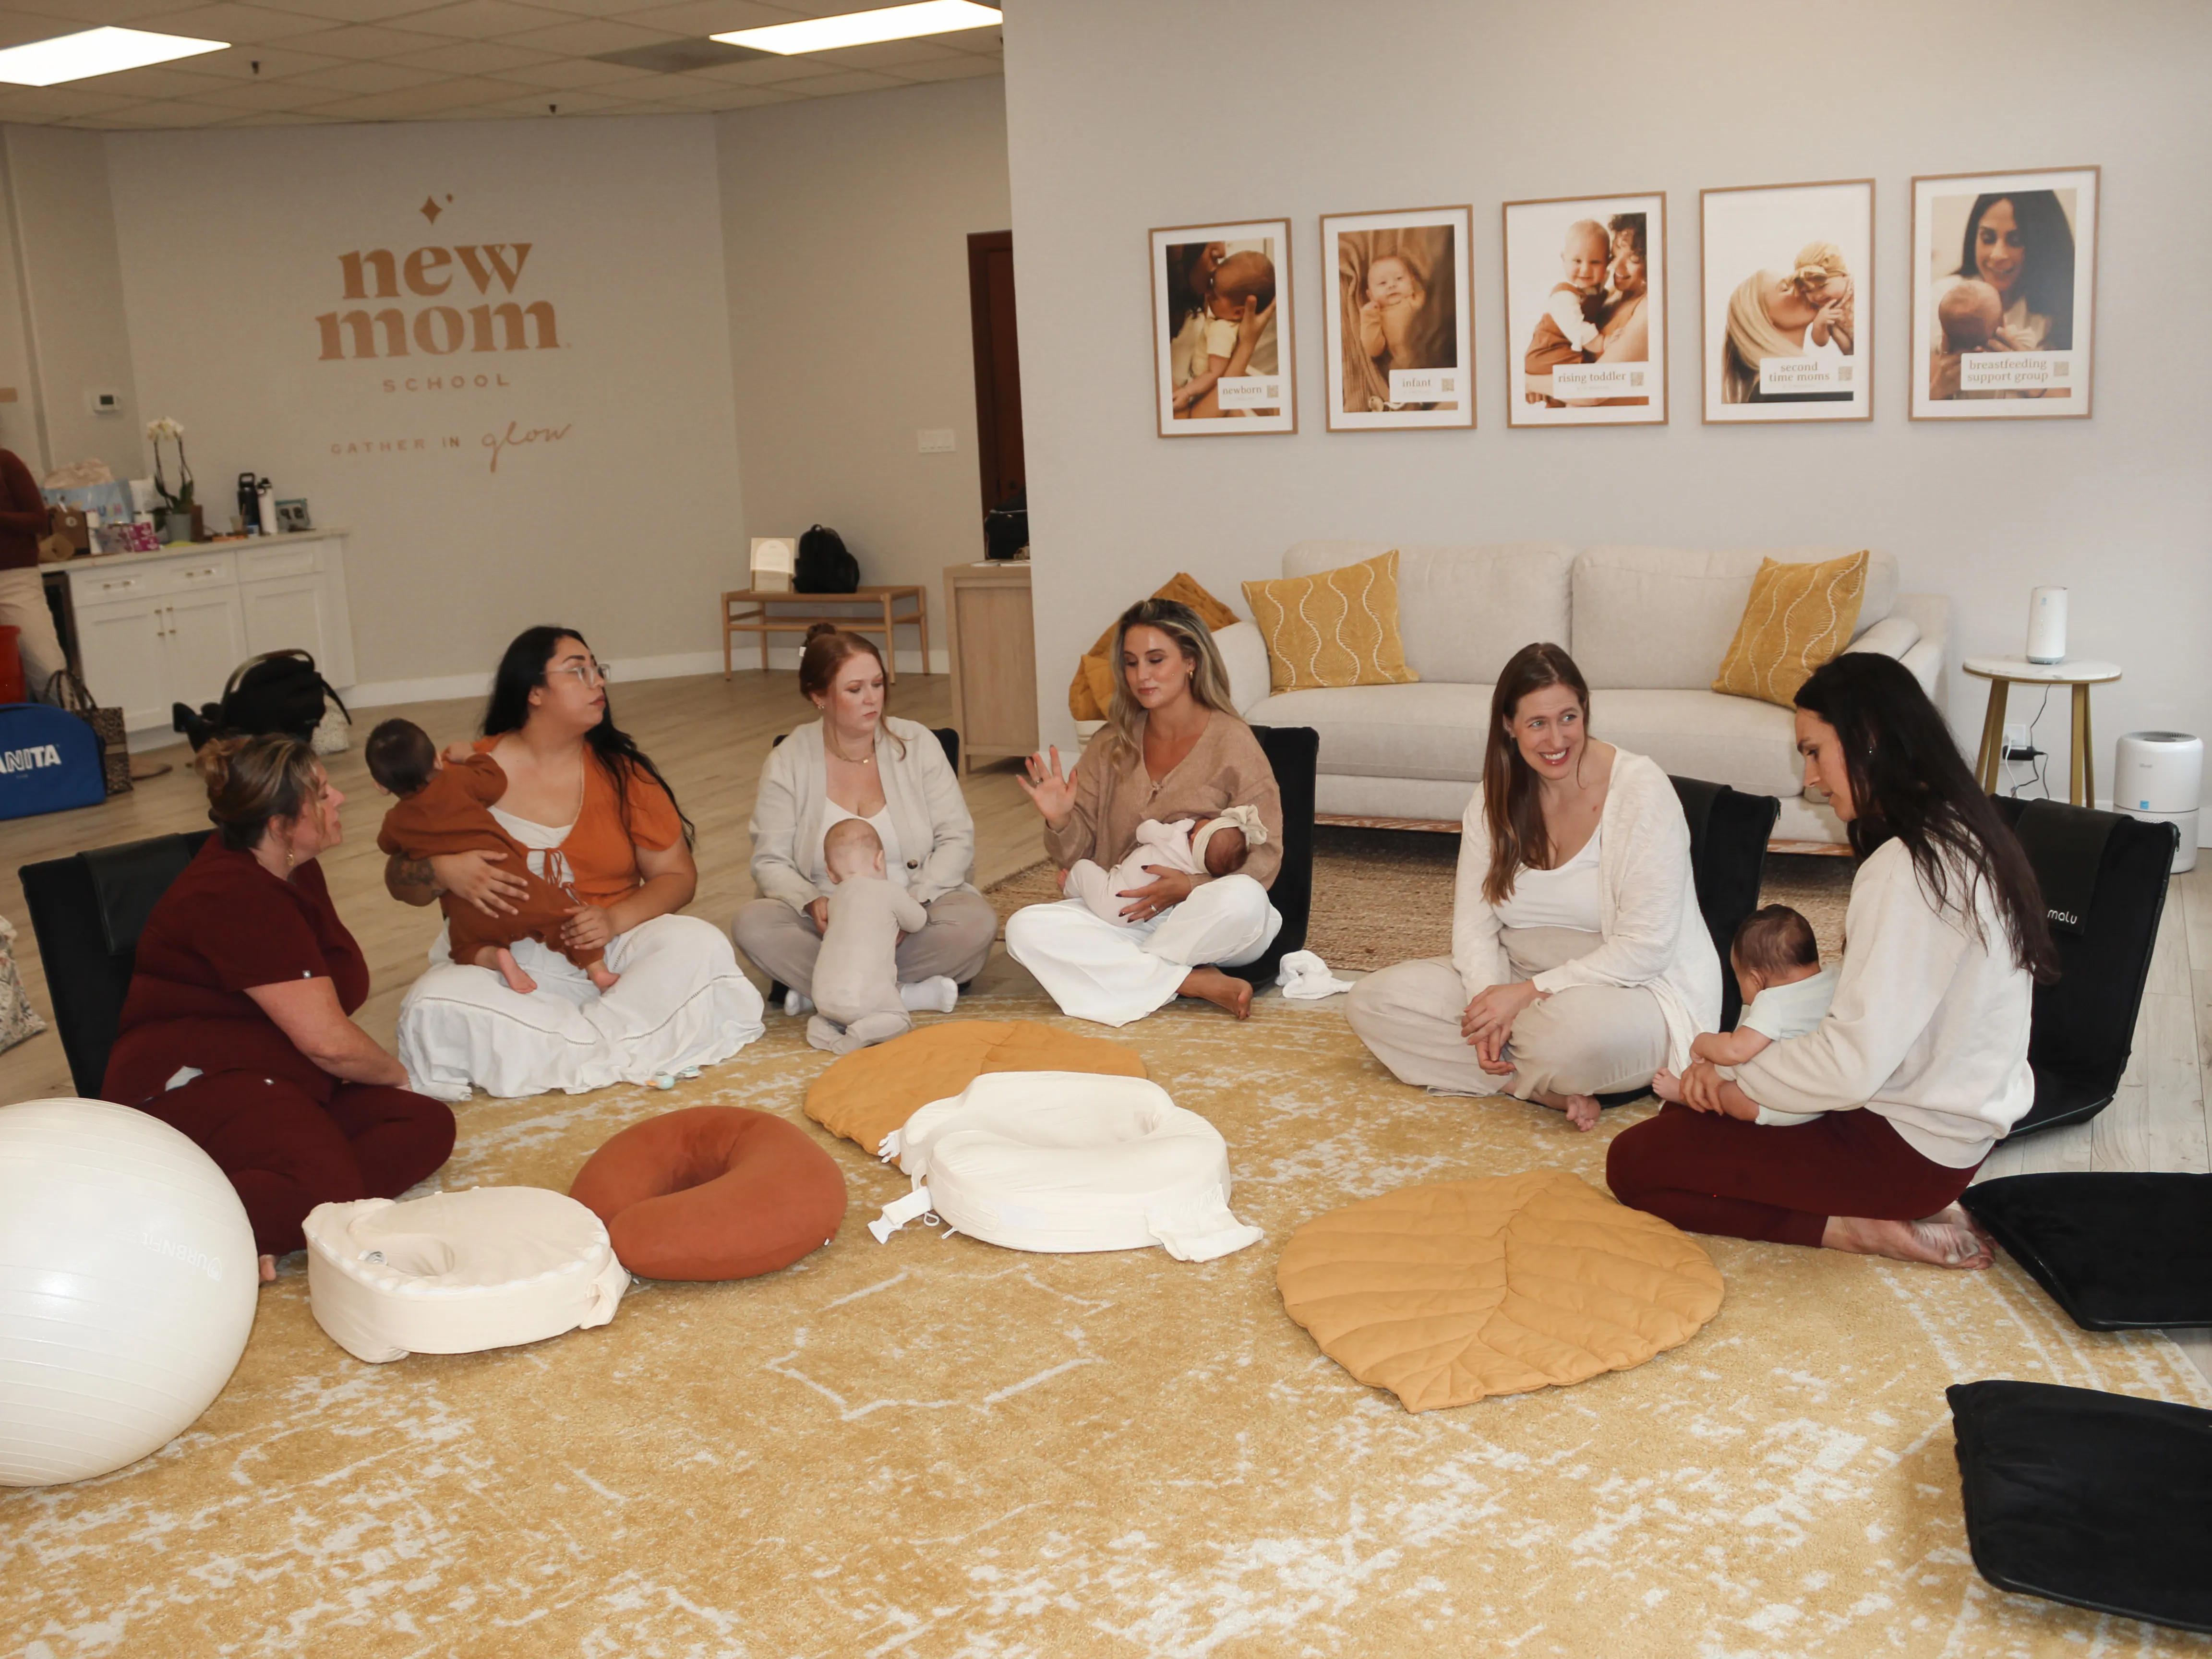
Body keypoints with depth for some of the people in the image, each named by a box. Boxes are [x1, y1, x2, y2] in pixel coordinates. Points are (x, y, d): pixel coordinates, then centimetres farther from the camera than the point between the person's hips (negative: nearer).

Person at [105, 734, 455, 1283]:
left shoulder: (295, 870, 14)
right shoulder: (236, 900, -18)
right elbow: (328, 1041, -20)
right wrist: (394, 1073, 0)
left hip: (279, 1081, 11)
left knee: (428, 1126, -11)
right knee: (331, 1193, -34)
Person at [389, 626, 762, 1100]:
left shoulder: (622, 772, 5)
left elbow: (677, 875, 4)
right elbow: (399, 879, 5)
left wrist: (615, 919, -16)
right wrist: (442, 871, -20)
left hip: (608, 949, 1)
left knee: (700, 947, -27)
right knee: (433, 1008, -32)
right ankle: (621, 1047, -24)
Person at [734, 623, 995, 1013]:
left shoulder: (917, 743, 1)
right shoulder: (788, 762, 0)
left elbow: (957, 839, -2)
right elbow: (771, 861, -2)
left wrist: (914, 902, -19)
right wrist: (812, 903, -24)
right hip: (827, 922, 0)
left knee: (977, 921, -31)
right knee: (752, 925, -29)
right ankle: (909, 993, -29)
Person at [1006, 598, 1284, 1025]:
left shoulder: (1231, 741, -4)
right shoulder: (1112, 746, 9)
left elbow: (1265, 856, -7)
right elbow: (1079, 856, 10)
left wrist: (1192, 887, -21)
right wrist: (1060, 821, -13)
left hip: (1202, 918, -4)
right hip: (1123, 911, 4)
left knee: (1242, 899, -38)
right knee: (1024, 928, -23)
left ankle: (1115, 971, -14)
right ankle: (1195, 982, -22)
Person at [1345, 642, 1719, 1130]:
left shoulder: (1641, 789, -15)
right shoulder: (1495, 801, 4)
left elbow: (1644, 946, -19)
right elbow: (1474, 924, 1)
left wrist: (1529, 993, -22)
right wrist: (1492, 996, -21)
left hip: (1631, 993, -6)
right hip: (1515, 986, 6)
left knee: (1578, 1031, -43)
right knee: (1371, 1000, -12)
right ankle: (1548, 1088, -17)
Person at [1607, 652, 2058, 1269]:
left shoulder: (1905, 870, -25)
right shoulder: (1963, 836, 6)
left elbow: (1854, 1064, -27)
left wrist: (1738, 1081, -9)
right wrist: (1735, 1068, 0)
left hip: (1907, 1146, -10)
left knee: (1634, 1163, -7)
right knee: (1684, 1118, 21)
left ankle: (1855, 1229, -7)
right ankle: (1903, 1207, 9)